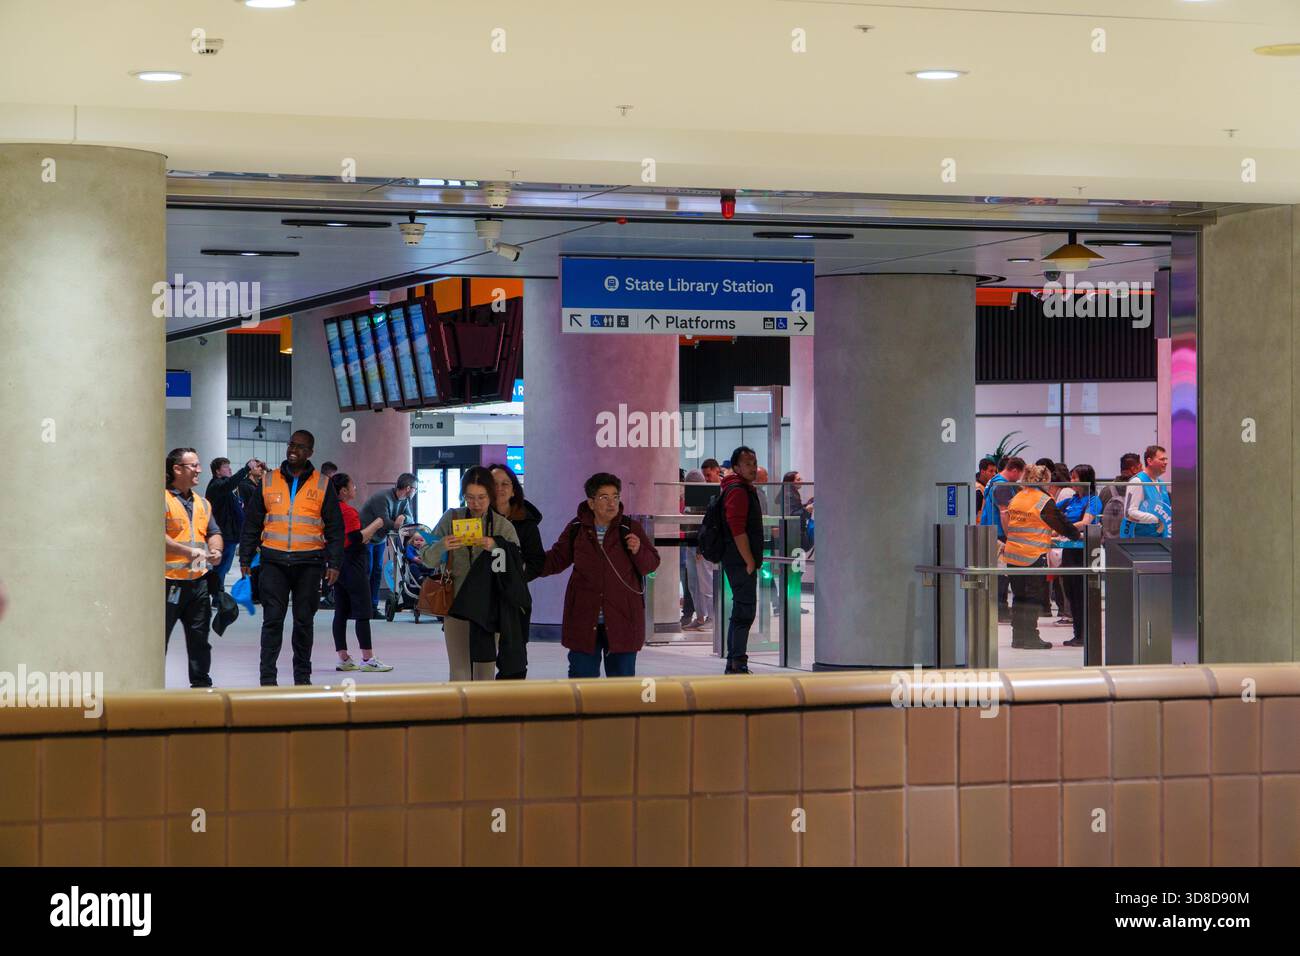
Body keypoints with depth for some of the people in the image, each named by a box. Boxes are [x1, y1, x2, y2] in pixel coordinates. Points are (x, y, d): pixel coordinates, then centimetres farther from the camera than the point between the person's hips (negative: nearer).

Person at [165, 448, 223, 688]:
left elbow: (214, 533, 20)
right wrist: (187, 551, -27)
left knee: (199, 637, 11)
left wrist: (215, 550, -3)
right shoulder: (162, 499, -8)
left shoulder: (202, 503, 17)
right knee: (159, 638, -2)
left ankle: (201, 682, 19)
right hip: (169, 581, -7)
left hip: (198, 581, 7)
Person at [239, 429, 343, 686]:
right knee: (272, 619, -5)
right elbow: (252, 523, 11)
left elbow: (335, 528, 6)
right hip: (274, 561, 0)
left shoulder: (322, 486, 7)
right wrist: (245, 558, 6)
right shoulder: (268, 482, 8)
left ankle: (302, 675, 17)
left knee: (304, 621, 7)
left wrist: (334, 563, -2)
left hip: (308, 562, 0)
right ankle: (268, 677, -3)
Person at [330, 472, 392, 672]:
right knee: (362, 613, -5)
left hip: (337, 564, 9)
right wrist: (375, 525, -9)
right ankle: (368, 659, -5)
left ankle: (343, 659, 10)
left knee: (341, 612, 8)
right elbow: (358, 539, -21)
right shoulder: (349, 511, -16)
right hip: (353, 565, -9)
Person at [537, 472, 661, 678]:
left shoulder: (631, 529, 0)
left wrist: (638, 551, -19)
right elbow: (556, 559, 13)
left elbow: (652, 563, 1)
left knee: (621, 674, 4)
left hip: (621, 619, -1)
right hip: (584, 619, 1)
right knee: (582, 673, 5)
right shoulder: (576, 529, 3)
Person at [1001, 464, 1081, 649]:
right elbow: (1062, 525, -3)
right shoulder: (1044, 501, -8)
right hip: (1034, 556, -6)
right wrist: (1079, 535, 11)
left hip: (1012, 555, 6)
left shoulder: (1015, 499, 9)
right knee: (1034, 597, 2)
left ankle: (1018, 637, 14)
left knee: (1019, 597, 13)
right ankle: (1030, 637, 0)